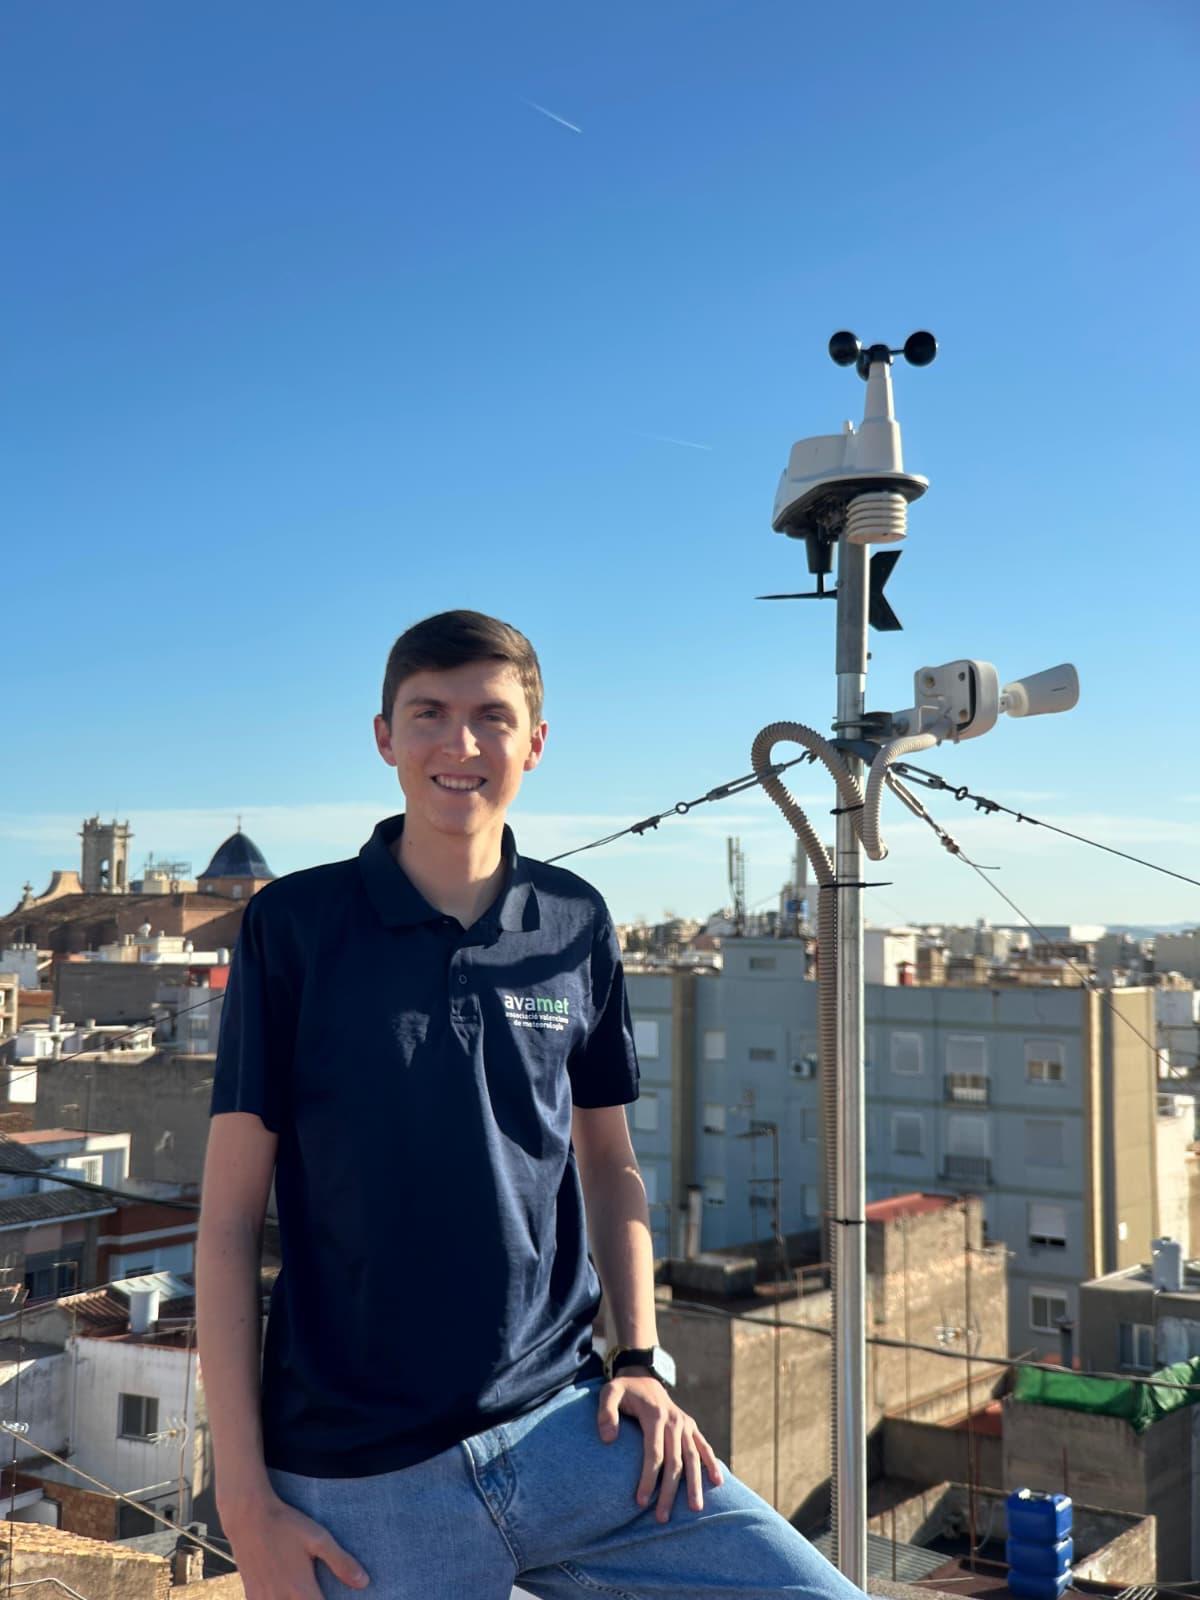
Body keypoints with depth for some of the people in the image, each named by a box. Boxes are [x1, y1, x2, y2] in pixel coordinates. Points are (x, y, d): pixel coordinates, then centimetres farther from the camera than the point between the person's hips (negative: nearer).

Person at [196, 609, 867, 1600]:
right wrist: (245, 1499, -6)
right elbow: (230, 1221, -4)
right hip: (361, 1481, -2)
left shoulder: (577, 926, 3)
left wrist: (640, 1359, 4)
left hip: (567, 1429, 3)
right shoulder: (294, 926, -6)